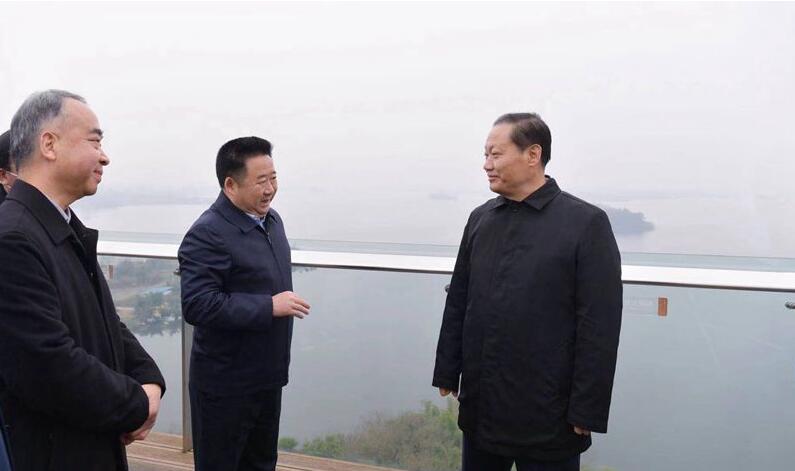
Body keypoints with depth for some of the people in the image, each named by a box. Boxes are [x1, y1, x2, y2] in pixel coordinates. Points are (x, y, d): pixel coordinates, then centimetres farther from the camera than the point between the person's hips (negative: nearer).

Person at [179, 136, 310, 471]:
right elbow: (197, 305, -28)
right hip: (225, 384, -7)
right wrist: (270, 306, -26)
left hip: (267, 376, 8)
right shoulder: (207, 234, -21)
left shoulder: (272, 219, 6)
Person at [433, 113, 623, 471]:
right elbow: (458, 303, 9)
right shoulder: (480, 219, 6)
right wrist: (447, 373, 8)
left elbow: (599, 326, -12)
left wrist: (586, 411, -13)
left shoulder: (586, 223, -10)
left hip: (546, 418, -4)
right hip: (479, 407, 5)